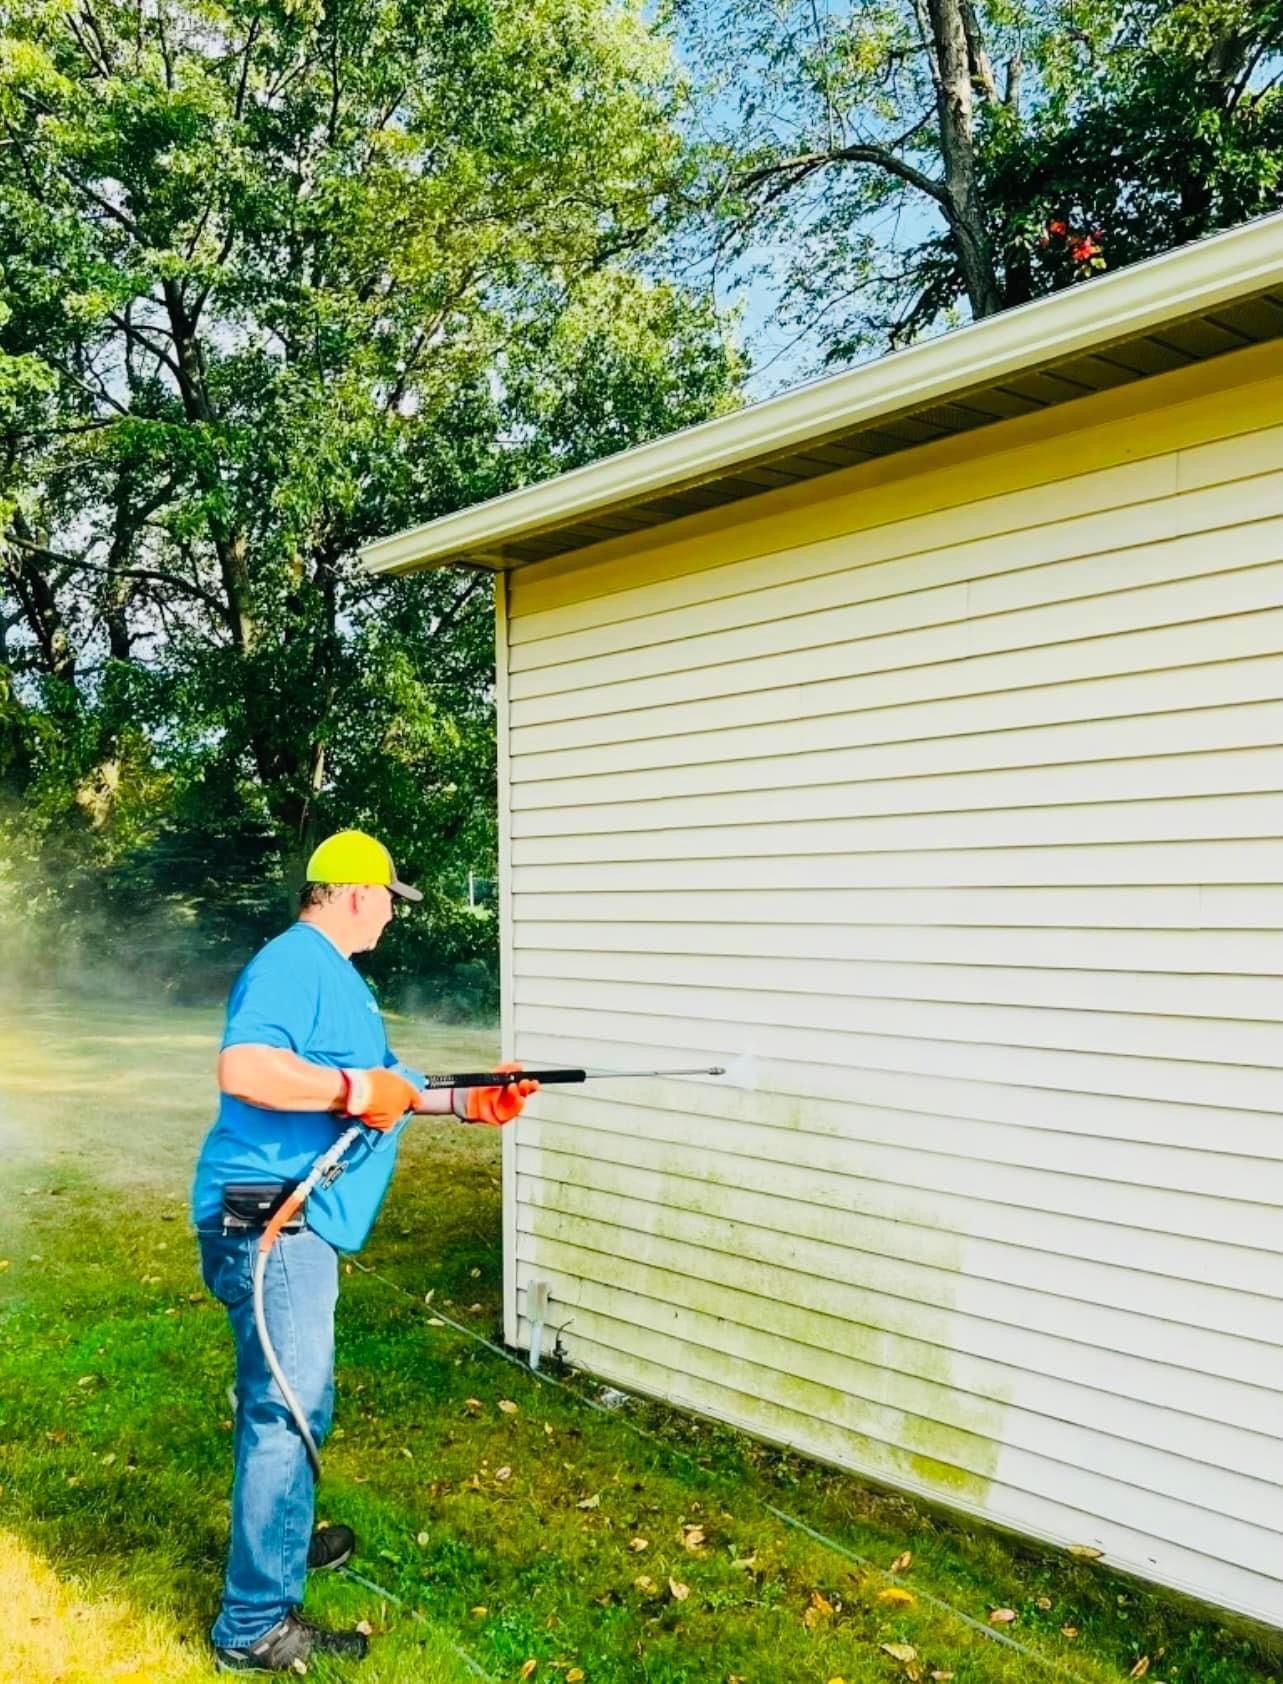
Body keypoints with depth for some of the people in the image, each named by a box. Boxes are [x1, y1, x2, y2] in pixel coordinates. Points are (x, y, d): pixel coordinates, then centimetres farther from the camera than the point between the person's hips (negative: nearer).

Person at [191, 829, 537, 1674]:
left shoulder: (337, 974, 16)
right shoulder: (294, 963, -17)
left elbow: (388, 1083, 21)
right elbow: (242, 1068, -32)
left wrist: (470, 1102, 17)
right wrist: (354, 1090, -25)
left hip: (296, 1221, 11)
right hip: (269, 1221, -11)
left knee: (280, 1399, 24)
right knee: (289, 1409, -4)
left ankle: (278, 1539, 43)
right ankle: (255, 1624, 8)